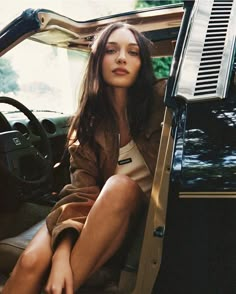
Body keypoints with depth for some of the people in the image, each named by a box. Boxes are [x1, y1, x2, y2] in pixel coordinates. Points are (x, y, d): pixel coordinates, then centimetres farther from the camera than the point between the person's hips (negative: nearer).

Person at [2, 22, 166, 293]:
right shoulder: (87, 121, -3)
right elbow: (83, 191, -13)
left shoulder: (161, 100, -6)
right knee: (31, 262, -27)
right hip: (98, 213, 1)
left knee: (119, 186, -35)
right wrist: (62, 252, -28)